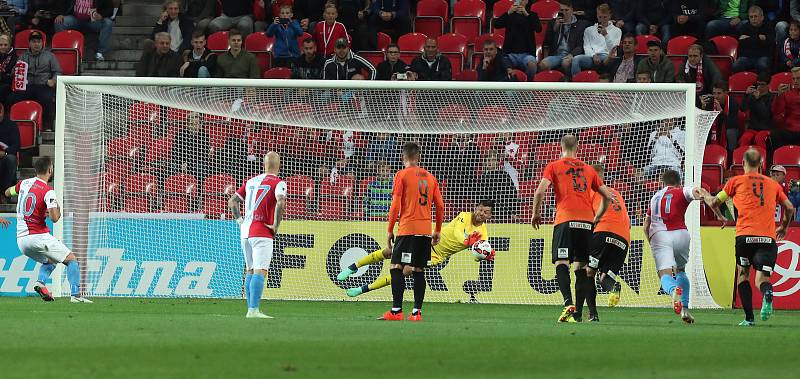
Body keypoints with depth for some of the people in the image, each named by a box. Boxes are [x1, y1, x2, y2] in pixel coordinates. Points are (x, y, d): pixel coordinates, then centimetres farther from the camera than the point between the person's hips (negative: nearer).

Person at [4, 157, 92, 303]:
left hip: (21, 239, 7)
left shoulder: (24, 183, 8)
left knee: (50, 261, 28)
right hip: (39, 236, -7)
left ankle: (40, 282, -1)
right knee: (71, 260, 1)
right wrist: (58, 209, 2)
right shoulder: (48, 191, -12)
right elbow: (54, 218, -19)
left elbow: (7, 193, 28)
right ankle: (75, 294, -14)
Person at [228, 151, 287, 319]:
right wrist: (276, 226, -15)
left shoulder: (251, 181, 14)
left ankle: (250, 309, 17)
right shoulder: (278, 183, -6)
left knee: (250, 271, 15)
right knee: (260, 272, -11)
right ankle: (253, 310, -20)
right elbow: (280, 203, -25)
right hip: (262, 233, -7)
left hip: (246, 231, 7)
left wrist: (239, 220, 16)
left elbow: (232, 201, 17)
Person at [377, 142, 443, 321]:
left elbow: (395, 205, -6)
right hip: (426, 231, 5)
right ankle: (416, 311, 4)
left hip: (407, 229, -5)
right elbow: (440, 206, 12)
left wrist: (390, 230, 0)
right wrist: (437, 231, 20)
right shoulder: (430, 177, 13)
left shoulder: (402, 175, -2)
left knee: (396, 268, -4)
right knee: (418, 271, 9)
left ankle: (396, 311, -13)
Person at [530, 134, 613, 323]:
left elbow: (540, 190, -4)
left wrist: (535, 213, 9)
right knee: (581, 266, 9)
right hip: (586, 220, 4)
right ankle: (578, 312, 4)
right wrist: (597, 217, 30)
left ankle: (568, 304, -29)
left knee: (561, 263, -8)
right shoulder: (588, 169, 21)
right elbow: (607, 195, 19)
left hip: (565, 219, -4)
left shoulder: (554, 166, 9)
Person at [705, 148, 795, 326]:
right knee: (762, 279, 4)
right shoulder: (773, 184, 18)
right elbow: (790, 208, 17)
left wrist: (706, 196, 36)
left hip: (745, 236, -2)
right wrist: (783, 227, 35)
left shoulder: (737, 181, 10)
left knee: (743, 274, 16)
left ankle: (749, 318, 2)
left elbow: (715, 203, 13)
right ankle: (767, 294, -35)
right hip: (768, 237, 2)